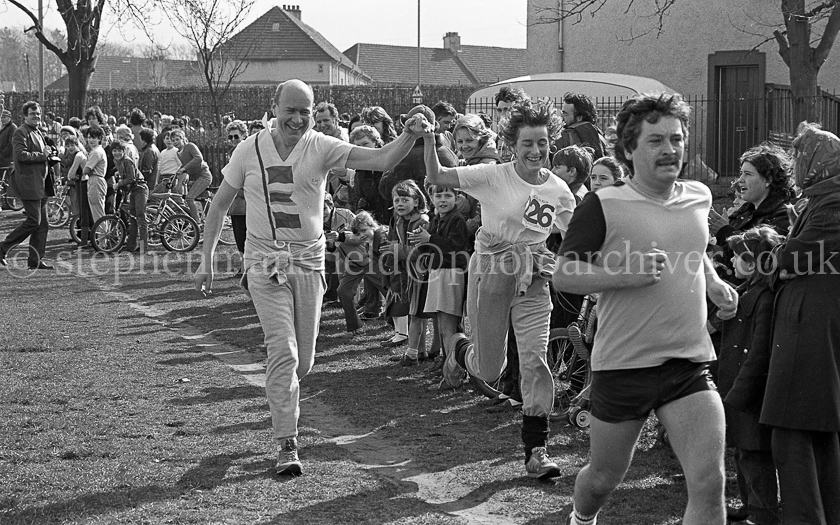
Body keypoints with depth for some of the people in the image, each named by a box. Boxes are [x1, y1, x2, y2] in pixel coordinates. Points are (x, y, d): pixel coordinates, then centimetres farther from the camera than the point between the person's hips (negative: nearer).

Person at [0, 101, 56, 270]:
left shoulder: (37, 133, 20)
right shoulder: (21, 133, -10)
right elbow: (21, 155, -23)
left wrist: (50, 153, 10)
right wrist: (42, 154, -19)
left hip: (40, 184, 10)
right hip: (29, 184, -9)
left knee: (42, 224, 8)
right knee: (34, 220, -12)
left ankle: (35, 261, 12)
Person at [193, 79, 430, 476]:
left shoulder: (320, 148, -4)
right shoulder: (250, 150, -2)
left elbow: (382, 160, -15)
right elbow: (219, 206, 8)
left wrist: (409, 136, -34)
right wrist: (206, 260, 5)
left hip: (309, 261, 2)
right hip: (266, 261, -1)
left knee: (303, 361, 7)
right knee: (283, 353, -13)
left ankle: (281, 395, 41)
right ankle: (287, 446, -7)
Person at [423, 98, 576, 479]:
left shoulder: (559, 191, 2)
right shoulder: (493, 176, -8)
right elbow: (436, 177, -12)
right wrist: (429, 139, -24)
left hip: (533, 282, 2)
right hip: (491, 274, -2)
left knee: (535, 359, -12)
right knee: (488, 370, 6)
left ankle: (536, 448, -4)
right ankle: (460, 349, 45)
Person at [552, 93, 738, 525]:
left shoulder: (699, 197, 8)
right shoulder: (602, 206, -10)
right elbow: (562, 276, -11)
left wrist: (714, 284, 13)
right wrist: (627, 274, -23)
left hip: (689, 364, 3)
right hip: (622, 363, -3)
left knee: (708, 485, -11)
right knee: (603, 479, 14)